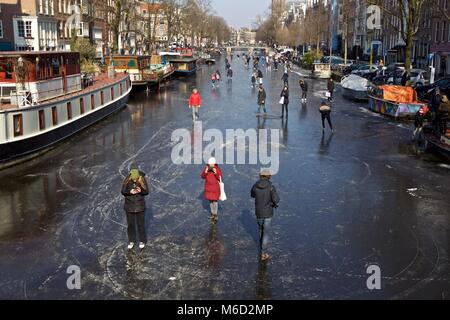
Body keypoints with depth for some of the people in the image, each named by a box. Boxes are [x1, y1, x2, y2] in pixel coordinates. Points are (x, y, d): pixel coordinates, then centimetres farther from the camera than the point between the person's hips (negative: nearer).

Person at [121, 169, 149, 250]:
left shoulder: (142, 180, -14)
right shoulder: (127, 181, -12)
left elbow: (147, 192, -7)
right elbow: (123, 192, -5)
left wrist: (141, 191, -28)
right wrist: (130, 192, -24)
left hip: (140, 206, -1)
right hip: (129, 206, 1)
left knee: (141, 224, 9)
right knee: (130, 224, 12)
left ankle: (142, 241, 26)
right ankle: (131, 241, 29)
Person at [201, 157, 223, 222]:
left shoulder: (218, 169, -13)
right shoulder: (206, 168, -5)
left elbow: (219, 178, -17)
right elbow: (203, 177, -8)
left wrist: (215, 173, -32)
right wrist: (205, 172, -26)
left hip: (215, 186, -3)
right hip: (208, 186, 4)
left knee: (215, 200, -5)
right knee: (210, 200, 12)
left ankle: (215, 215, 7)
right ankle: (212, 213, 27)